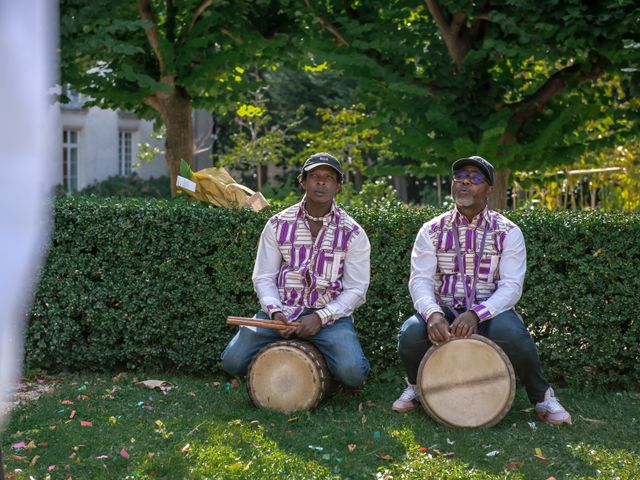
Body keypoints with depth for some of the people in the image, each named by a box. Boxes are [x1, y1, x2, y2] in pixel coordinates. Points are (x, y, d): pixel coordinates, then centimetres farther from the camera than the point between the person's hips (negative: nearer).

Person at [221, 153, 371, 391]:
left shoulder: (353, 233, -1)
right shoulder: (278, 225, 3)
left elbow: (355, 289, -3)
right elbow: (263, 278, 4)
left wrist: (320, 317, -17)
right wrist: (276, 312, -15)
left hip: (330, 314, -2)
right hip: (282, 311, 2)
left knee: (352, 373, -28)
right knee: (233, 361, -18)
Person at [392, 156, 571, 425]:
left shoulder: (507, 232, -1)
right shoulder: (432, 230, 4)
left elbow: (511, 286, -11)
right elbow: (420, 280, -6)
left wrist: (476, 314, -29)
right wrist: (433, 314, -28)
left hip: (491, 311, -1)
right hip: (445, 310, 2)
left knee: (511, 334, -37)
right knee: (411, 333, -31)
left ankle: (542, 397, -8)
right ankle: (416, 386, 5)